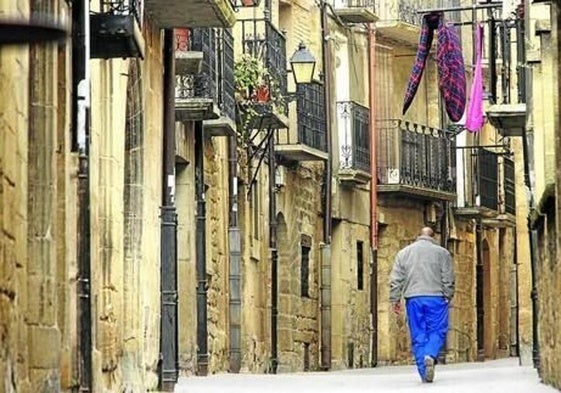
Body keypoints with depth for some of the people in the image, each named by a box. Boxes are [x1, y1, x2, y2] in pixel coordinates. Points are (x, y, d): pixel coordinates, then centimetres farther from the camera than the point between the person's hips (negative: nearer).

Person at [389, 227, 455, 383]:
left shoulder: (404, 253, 12)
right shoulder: (442, 253, 5)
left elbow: (396, 279, 8)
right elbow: (448, 280, 3)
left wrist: (395, 300, 10)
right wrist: (448, 298, 11)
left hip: (413, 299, 2)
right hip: (435, 298, -2)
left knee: (418, 335, 5)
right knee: (437, 331, 3)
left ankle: (423, 372, 2)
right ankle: (430, 355, -25)